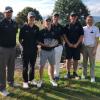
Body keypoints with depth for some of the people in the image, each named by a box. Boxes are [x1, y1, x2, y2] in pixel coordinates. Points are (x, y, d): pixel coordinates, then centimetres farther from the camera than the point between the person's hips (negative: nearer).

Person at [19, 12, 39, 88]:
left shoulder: (36, 28, 5)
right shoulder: (24, 27, -6)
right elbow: (20, 38, -2)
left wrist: (36, 44, 4)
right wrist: (23, 45, -5)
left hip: (34, 49, 4)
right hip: (26, 49, -4)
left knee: (32, 65, 13)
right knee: (25, 66, 3)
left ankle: (31, 79, 28)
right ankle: (25, 81, 14)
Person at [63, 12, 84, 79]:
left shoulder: (79, 26, 6)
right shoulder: (67, 26, 7)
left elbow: (82, 36, 0)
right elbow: (64, 35, 2)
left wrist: (77, 44, -10)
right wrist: (69, 43, -9)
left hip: (77, 45, 0)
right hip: (68, 45, 0)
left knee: (76, 59, 5)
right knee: (69, 59, 3)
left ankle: (75, 73, 15)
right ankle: (68, 73, 11)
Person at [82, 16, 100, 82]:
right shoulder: (84, 28, 6)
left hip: (92, 47, -3)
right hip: (84, 47, 3)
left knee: (92, 62, 0)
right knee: (84, 62, 10)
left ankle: (92, 77, 6)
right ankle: (84, 74, 21)